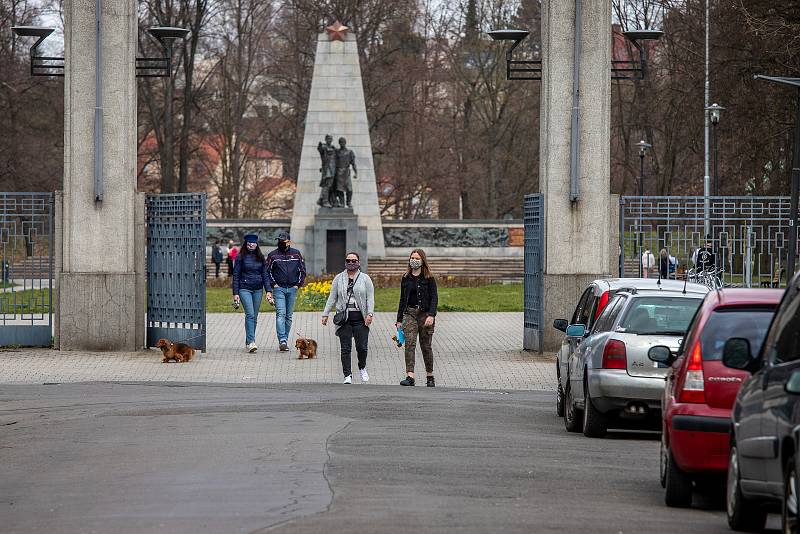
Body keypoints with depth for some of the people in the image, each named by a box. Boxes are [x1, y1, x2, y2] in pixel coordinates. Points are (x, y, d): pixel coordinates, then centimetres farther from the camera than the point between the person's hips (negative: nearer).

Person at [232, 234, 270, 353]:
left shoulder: (260, 257, 9)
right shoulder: (240, 257, -2)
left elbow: (265, 275, 11)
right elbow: (236, 275, -1)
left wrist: (268, 290, 2)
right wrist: (235, 293, -6)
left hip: (258, 289, 4)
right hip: (245, 289, -4)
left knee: (254, 316, 7)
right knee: (250, 314, -16)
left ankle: (248, 341, 19)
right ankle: (251, 342, -22)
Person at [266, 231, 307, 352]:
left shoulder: (296, 254, 8)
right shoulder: (273, 255, 2)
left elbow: (302, 270, 12)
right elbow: (267, 271, 4)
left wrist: (298, 284, 3)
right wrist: (273, 284, -6)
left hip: (292, 289, 3)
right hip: (279, 288, -3)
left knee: (289, 316, 6)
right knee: (280, 314, -15)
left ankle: (284, 340, 14)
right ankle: (282, 340, -25)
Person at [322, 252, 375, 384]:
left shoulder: (365, 279, 7)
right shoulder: (339, 279, 11)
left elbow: (370, 298, 2)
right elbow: (332, 298, 12)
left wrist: (370, 314, -10)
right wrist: (325, 314, 5)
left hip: (360, 319, -1)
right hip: (344, 318, 1)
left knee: (362, 347, -4)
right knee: (345, 348, -4)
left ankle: (362, 368, 24)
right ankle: (347, 375, -2)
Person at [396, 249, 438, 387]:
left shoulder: (428, 278, -1)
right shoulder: (406, 278, 10)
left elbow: (434, 298, -7)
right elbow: (402, 299, 15)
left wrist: (431, 315, -20)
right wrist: (399, 320, 13)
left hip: (425, 313, -2)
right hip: (410, 313, 3)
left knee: (426, 346, 4)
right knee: (409, 344, -13)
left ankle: (430, 377, 19)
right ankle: (410, 377, -21)